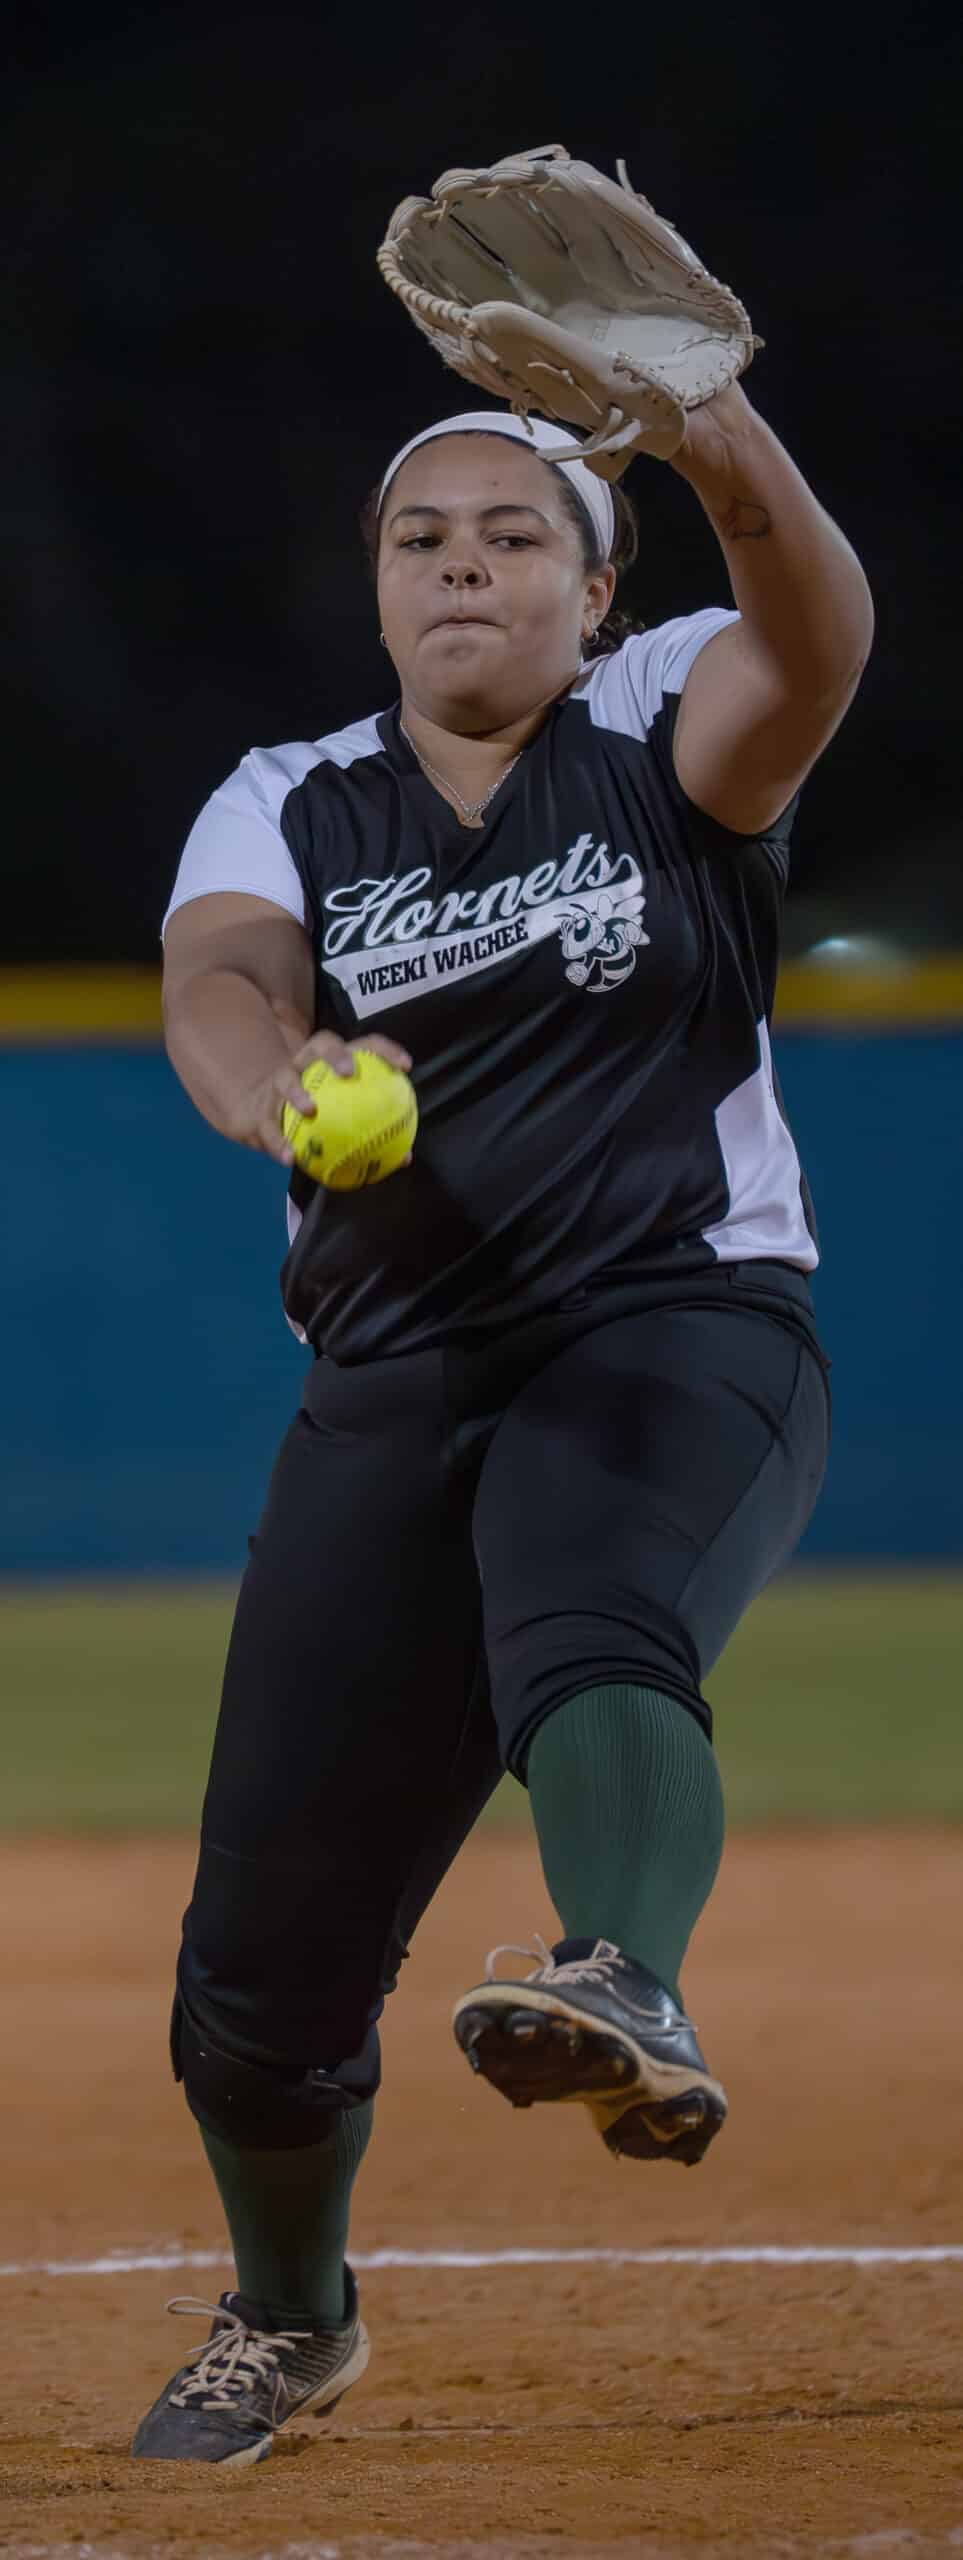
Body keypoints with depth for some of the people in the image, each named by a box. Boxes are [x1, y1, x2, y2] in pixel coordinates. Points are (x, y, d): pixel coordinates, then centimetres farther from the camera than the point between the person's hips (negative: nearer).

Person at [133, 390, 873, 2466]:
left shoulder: (667, 734, 3)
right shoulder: (292, 809, 10)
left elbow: (813, 645, -20)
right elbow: (217, 975, -13)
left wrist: (726, 453, -43)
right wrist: (271, 1083, -39)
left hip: (683, 1337, -3)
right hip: (394, 1391, 3)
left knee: (592, 1641, -38)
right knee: (270, 1937, 3)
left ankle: (629, 1989, -65)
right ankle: (290, 2317, 29)